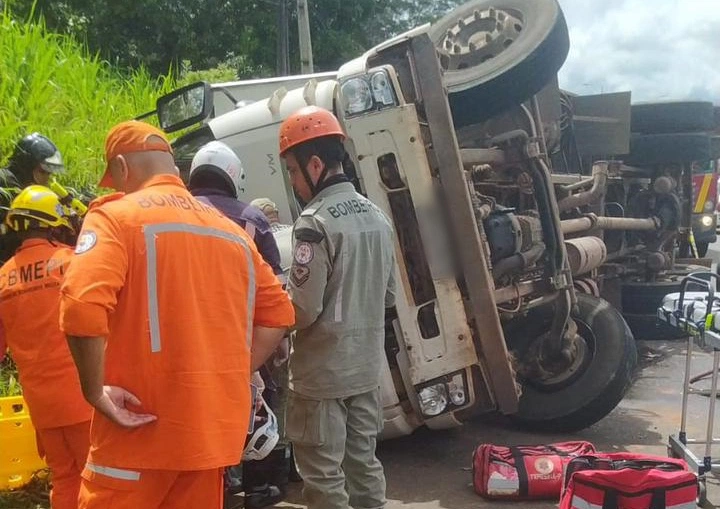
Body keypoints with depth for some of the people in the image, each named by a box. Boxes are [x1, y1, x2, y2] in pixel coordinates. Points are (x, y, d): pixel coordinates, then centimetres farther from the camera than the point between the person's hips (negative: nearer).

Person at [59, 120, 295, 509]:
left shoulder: (115, 216, -5)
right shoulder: (231, 230, 14)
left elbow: (81, 305, -22)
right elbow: (278, 313, 15)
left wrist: (95, 391, -12)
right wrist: (233, 378, 14)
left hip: (139, 426, -6)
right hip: (215, 427, 6)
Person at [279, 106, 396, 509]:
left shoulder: (316, 222, -19)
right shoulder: (376, 215, 6)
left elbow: (302, 310, -20)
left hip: (323, 372, -8)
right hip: (367, 366, 8)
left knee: (324, 476, 3)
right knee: (364, 463, 18)